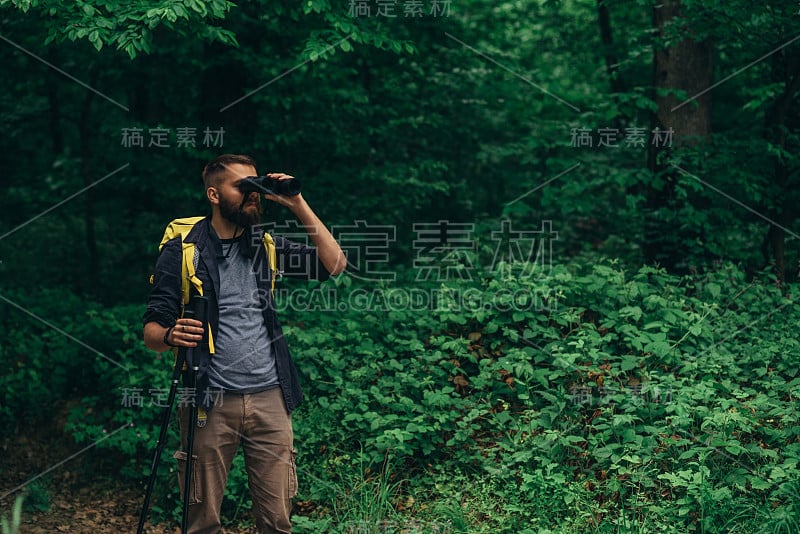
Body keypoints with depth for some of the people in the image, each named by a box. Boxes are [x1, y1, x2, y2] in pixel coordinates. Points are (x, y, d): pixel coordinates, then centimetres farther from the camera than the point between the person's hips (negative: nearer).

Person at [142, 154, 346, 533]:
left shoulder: (266, 245, 10)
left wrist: (298, 206, -2)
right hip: (211, 402, -3)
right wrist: (170, 336, -26)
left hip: (269, 398, 3)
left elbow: (334, 264, 2)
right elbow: (152, 330, -3)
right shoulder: (182, 250, -1)